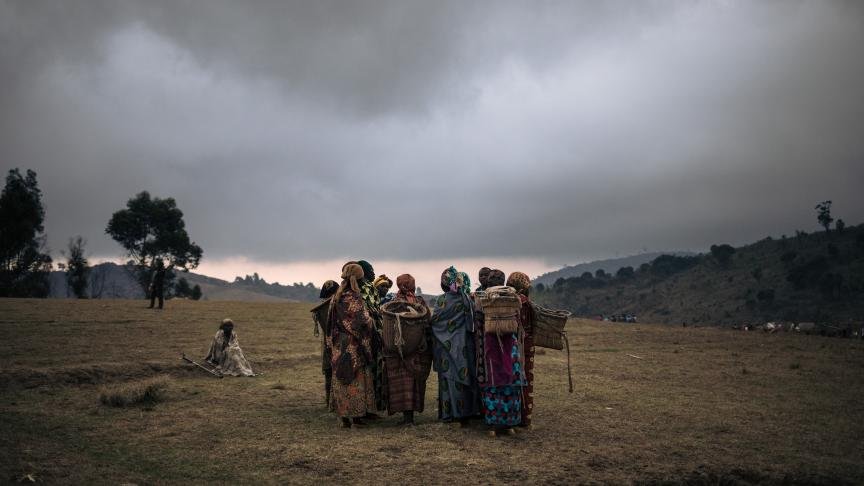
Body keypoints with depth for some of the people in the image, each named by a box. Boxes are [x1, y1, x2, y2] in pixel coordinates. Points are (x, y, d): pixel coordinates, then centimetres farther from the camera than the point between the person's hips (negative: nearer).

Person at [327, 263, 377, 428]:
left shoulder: (336, 297, 6)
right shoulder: (354, 298, -15)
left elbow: (332, 322, 11)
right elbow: (364, 321, -19)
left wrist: (332, 341, 16)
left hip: (339, 345, 7)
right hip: (354, 345, -6)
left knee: (341, 380, 11)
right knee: (357, 379, 3)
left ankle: (344, 417, 15)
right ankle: (357, 416, 7)